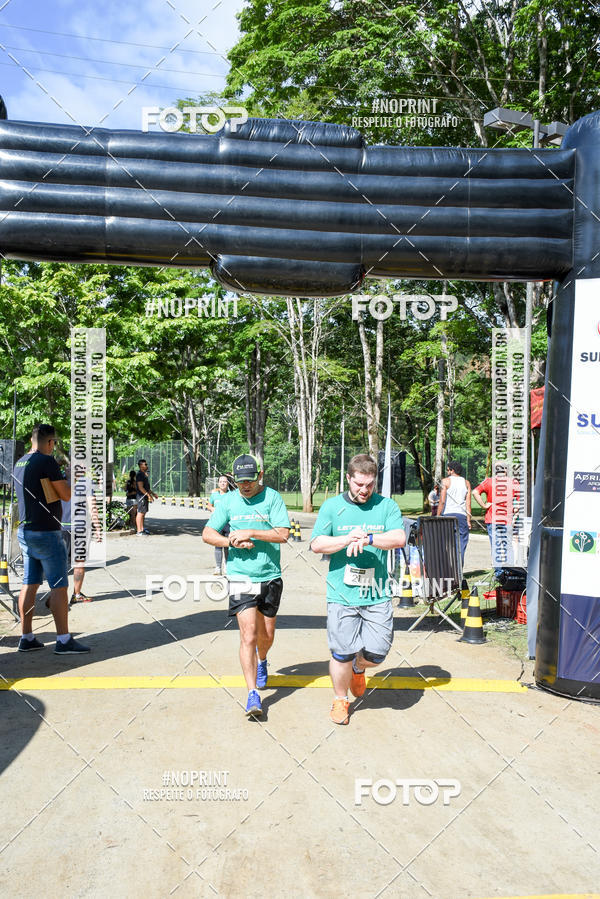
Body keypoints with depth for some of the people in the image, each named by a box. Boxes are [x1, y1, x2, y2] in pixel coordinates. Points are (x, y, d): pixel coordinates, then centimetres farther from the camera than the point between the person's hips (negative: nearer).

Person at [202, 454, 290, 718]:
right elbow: (207, 534, 4)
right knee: (248, 636, -10)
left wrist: (250, 533, -16)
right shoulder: (227, 501, 3)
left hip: (270, 577, 1)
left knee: (266, 634, 16)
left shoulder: (272, 498, -3)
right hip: (240, 578, 0)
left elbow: (283, 534, -11)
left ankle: (261, 661, 49)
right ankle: (252, 695, -2)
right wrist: (233, 541, -11)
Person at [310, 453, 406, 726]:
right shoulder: (332, 506, 4)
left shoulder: (386, 506, 5)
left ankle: (358, 667, 38)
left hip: (377, 595, 1)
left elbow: (399, 538, -9)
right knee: (342, 654, 1)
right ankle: (340, 700, 28)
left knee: (377, 652, 1)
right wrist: (347, 539, -17)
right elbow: (316, 544, -3)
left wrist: (368, 539, -23)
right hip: (342, 594, -1)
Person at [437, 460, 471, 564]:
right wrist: (468, 520, 5)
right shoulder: (466, 483, 10)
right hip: (461, 516, 3)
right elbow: (468, 503, 5)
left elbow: (442, 501, -7)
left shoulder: (446, 481, 0)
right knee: (461, 544, 5)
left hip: (447, 514, -3)